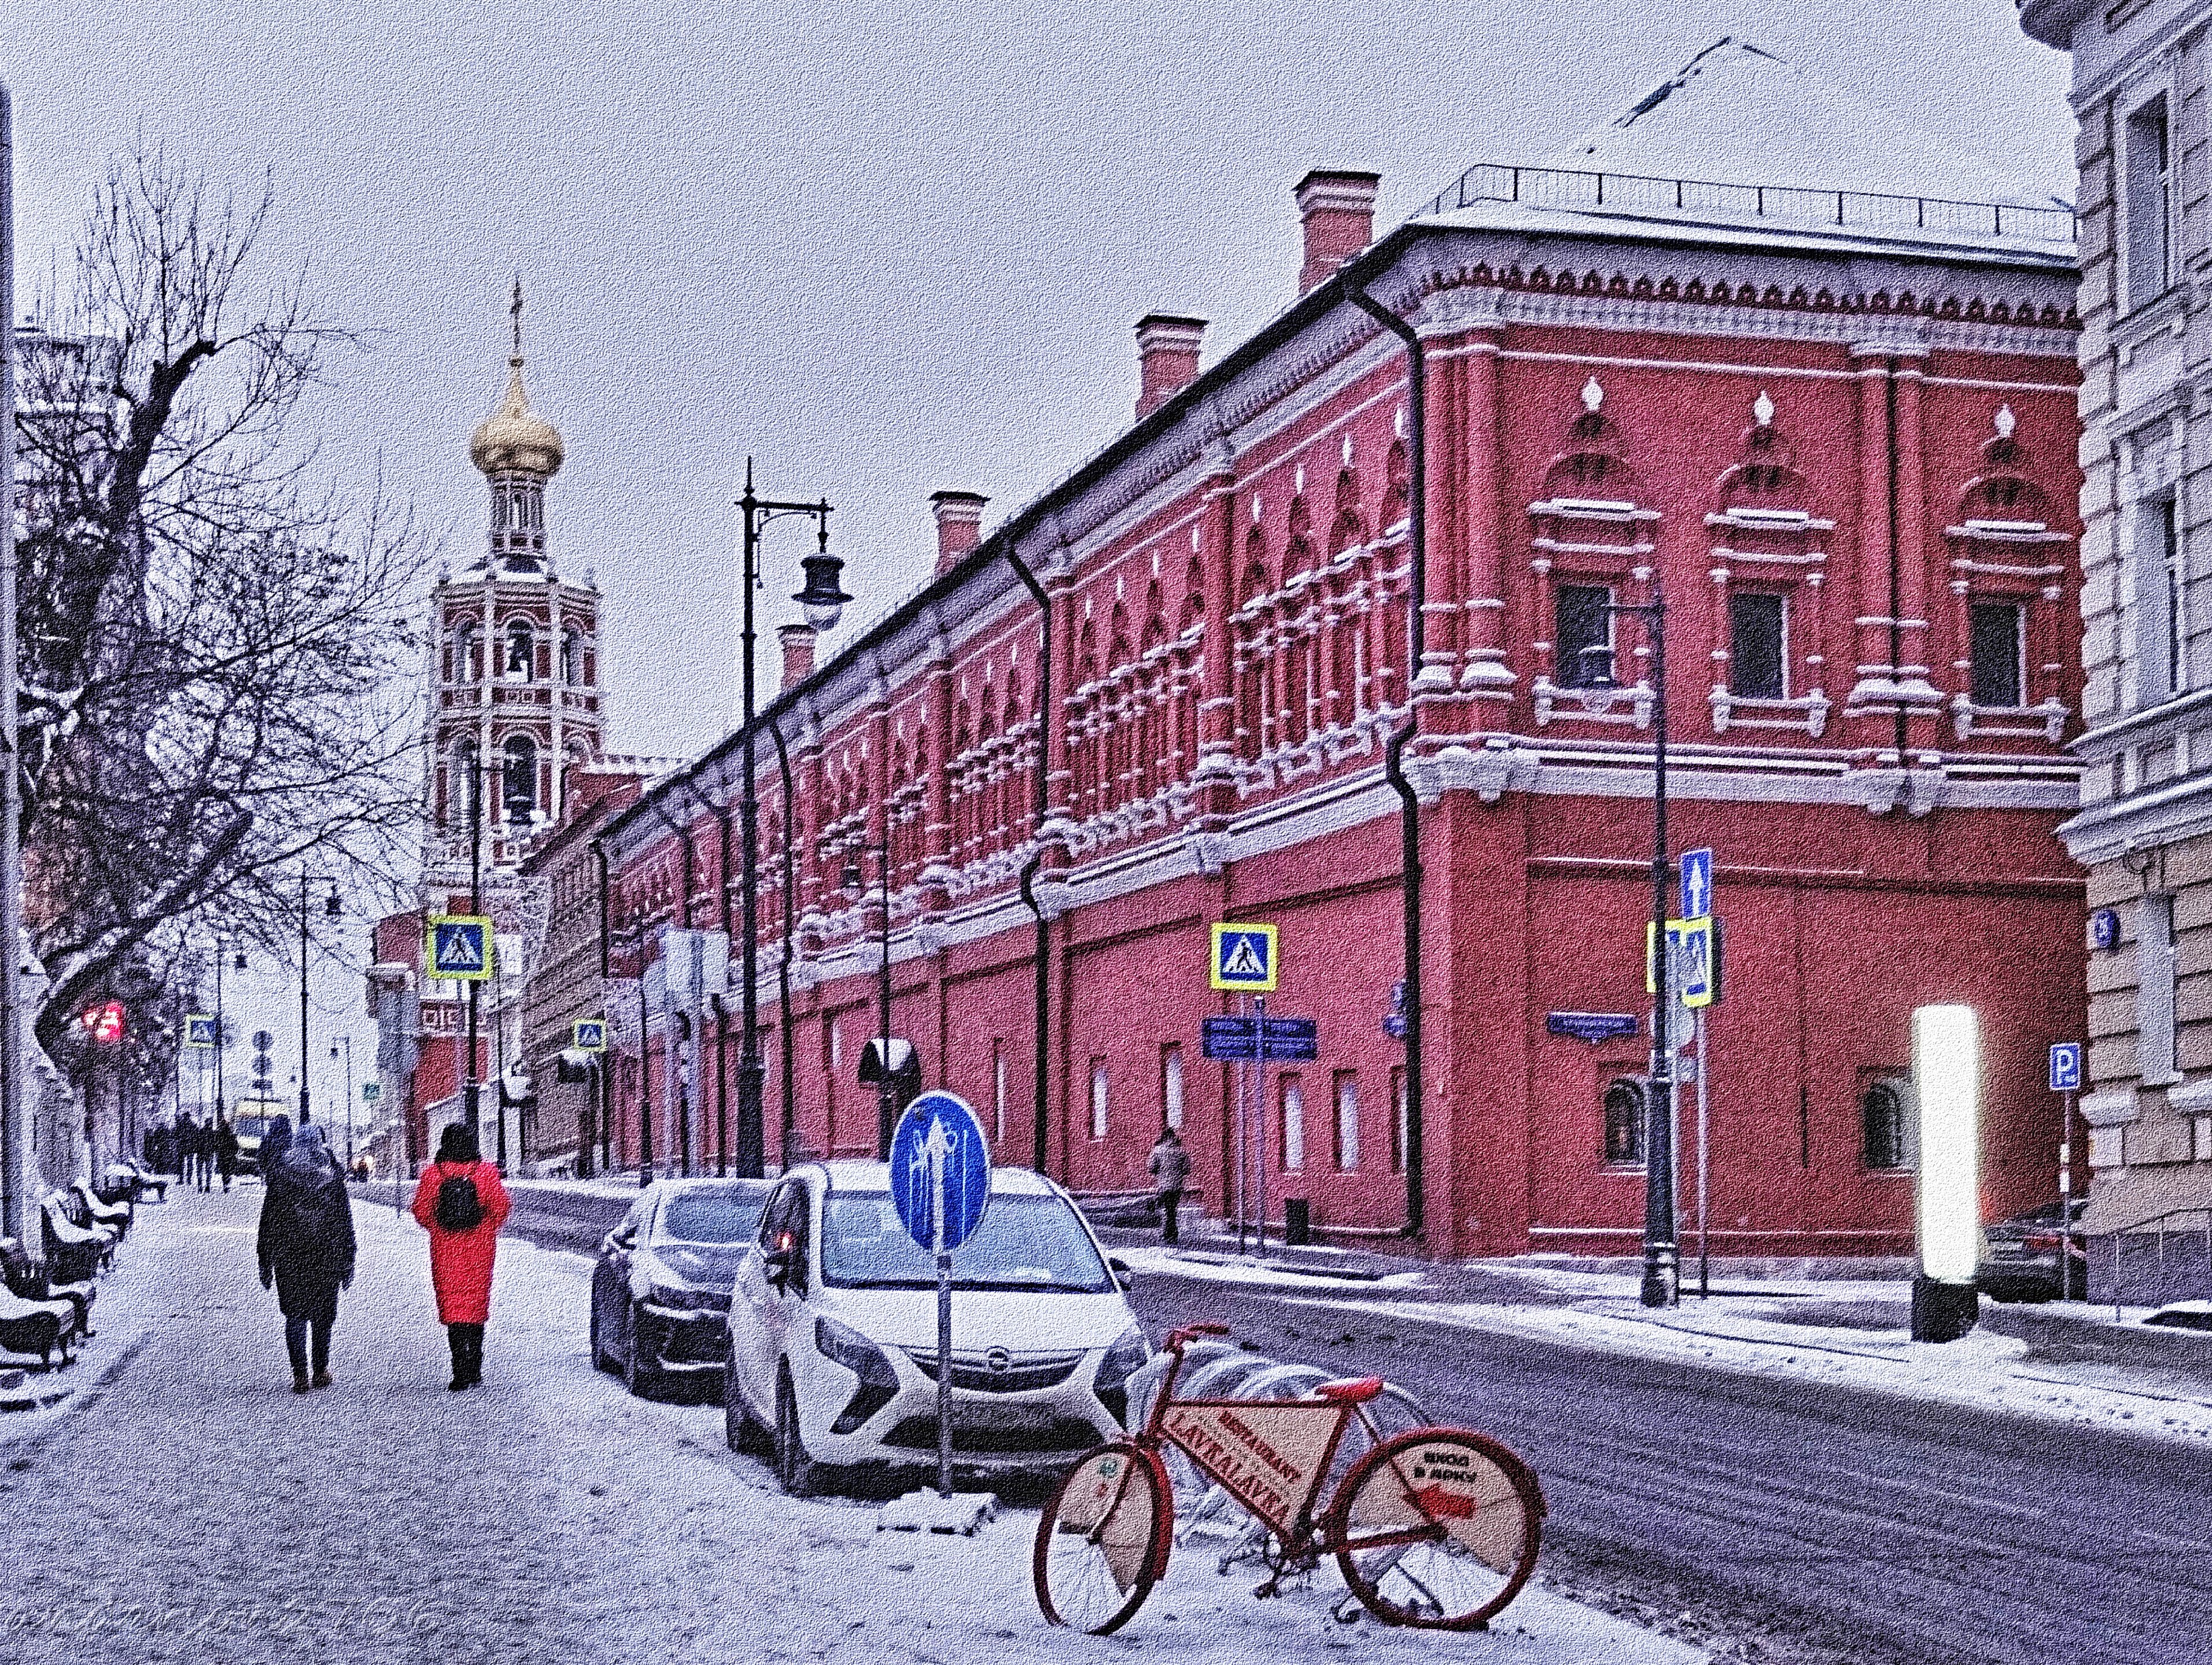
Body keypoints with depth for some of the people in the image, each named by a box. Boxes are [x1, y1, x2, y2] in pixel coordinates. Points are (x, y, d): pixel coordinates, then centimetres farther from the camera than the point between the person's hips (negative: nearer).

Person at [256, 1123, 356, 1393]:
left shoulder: (280, 1173, -1)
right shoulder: (333, 1174, 1)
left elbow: (268, 1220, 1)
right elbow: (345, 1221, 2)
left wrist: (265, 1263, 7)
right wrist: (348, 1263, 8)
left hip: (289, 1258, -1)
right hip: (327, 1257, 1)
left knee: (295, 1315, 3)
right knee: (323, 1315, 13)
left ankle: (300, 1375, -5)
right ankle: (321, 1371, 17)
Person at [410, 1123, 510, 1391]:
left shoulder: (432, 1174, -6)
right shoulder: (486, 1172, -6)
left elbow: (421, 1211, -3)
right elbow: (500, 1206, -5)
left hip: (445, 1249, -1)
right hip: (480, 1249, 1)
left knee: (452, 1307, 2)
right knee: (476, 1304, 14)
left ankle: (461, 1372, -8)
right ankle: (474, 1369, 20)